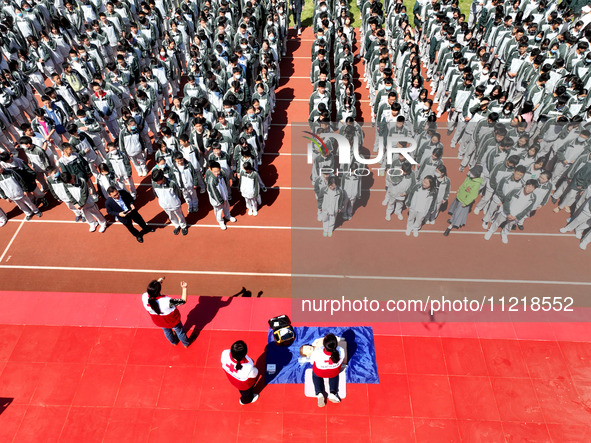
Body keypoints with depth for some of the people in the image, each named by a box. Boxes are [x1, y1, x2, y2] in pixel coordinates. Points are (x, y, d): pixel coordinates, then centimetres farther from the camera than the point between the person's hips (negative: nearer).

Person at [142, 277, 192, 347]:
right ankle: (186, 344, 57)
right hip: (173, 321, -4)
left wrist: (157, 283, -3)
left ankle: (174, 342, 66)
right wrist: (184, 288, -24)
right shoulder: (166, 301, -46)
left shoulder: (144, 297, -33)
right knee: (180, 331, 28)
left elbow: (149, 291, -7)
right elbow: (183, 301, -34)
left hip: (159, 322, 4)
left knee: (167, 332, 36)